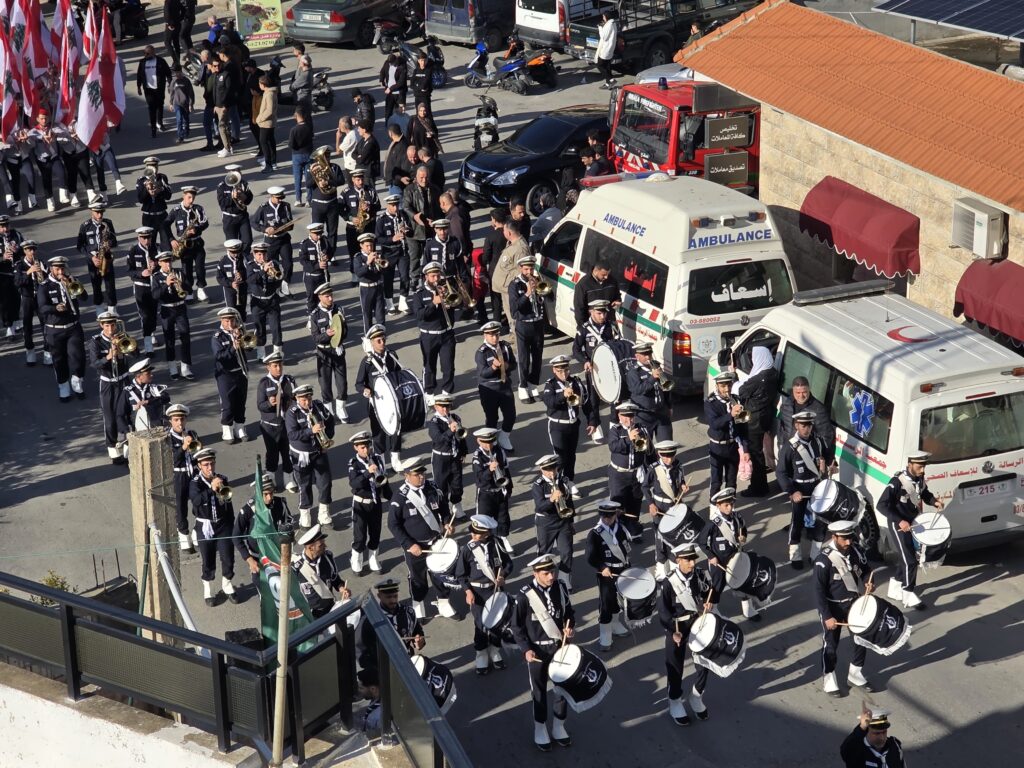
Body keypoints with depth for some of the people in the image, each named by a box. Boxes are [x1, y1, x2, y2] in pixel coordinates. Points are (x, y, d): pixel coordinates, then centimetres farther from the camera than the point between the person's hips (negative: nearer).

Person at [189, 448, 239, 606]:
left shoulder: (222, 480, -1)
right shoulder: (195, 483, -9)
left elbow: (229, 504, 7)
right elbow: (196, 500, -29)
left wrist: (231, 525, 8)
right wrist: (211, 488, -40)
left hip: (223, 524, 2)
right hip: (205, 526, -2)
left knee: (228, 558, 4)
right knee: (208, 561, 6)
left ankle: (227, 585, 27)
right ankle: (208, 591, 23)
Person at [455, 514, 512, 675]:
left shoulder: (496, 546, -6)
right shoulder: (467, 550, -11)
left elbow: (508, 563, 6)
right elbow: (460, 574, -4)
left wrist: (503, 575, -12)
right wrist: (467, 591, -13)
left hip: (496, 589, 2)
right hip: (477, 592, -2)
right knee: (481, 624, 2)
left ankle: (495, 653, 30)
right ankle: (481, 657, 17)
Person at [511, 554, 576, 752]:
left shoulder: (560, 588, -7)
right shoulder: (525, 596, -19)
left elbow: (570, 612, 9)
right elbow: (516, 626, -11)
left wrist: (569, 627, -11)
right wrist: (526, 649, -19)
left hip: (560, 646, 4)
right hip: (536, 649, -4)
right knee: (539, 691, 10)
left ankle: (559, 726, 31)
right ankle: (540, 730, 27)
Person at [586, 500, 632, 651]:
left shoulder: (622, 529, 1)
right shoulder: (595, 534, -15)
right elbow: (591, 557, -15)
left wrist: (627, 568, 14)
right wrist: (602, 568, -29)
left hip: (622, 572, 5)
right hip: (606, 573, -5)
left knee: (618, 600, 20)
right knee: (605, 604, -1)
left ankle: (615, 625, 41)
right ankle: (605, 638, 8)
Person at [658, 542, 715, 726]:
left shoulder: (701, 574, -9)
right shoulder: (669, 583, -21)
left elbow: (714, 589, 7)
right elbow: (663, 610, -16)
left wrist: (709, 601, -14)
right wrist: (673, 631, -22)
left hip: (700, 624, 4)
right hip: (677, 628, -4)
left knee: (704, 662, 11)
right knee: (675, 667, 8)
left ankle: (696, 697, 34)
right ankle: (675, 703, 27)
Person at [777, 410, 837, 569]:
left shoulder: (818, 441, -3)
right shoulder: (790, 446, -17)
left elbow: (828, 455, 17)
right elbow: (781, 472, -14)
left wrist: (831, 465, -6)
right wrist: (792, 491, -20)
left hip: (818, 488, 4)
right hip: (799, 490, -4)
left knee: (819, 521, 10)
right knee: (797, 522, 6)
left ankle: (816, 555, 25)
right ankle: (795, 557, 19)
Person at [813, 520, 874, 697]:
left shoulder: (857, 552, -8)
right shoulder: (824, 560, -24)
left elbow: (866, 571, 10)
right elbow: (819, 591, -21)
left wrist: (868, 583, -14)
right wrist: (827, 617, -23)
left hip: (855, 603, 5)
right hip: (832, 607, -5)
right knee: (831, 644, 7)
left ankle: (855, 674, 34)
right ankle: (830, 680, 25)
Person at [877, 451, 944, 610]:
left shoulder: (920, 479, -3)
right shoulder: (897, 481, -26)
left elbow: (925, 494, 17)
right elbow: (882, 505, -28)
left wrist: (934, 501, -5)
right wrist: (900, 521, -35)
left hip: (912, 522, 8)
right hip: (898, 524, -8)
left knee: (906, 556, 18)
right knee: (910, 560, -8)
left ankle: (895, 589, 35)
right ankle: (909, 596, 3)